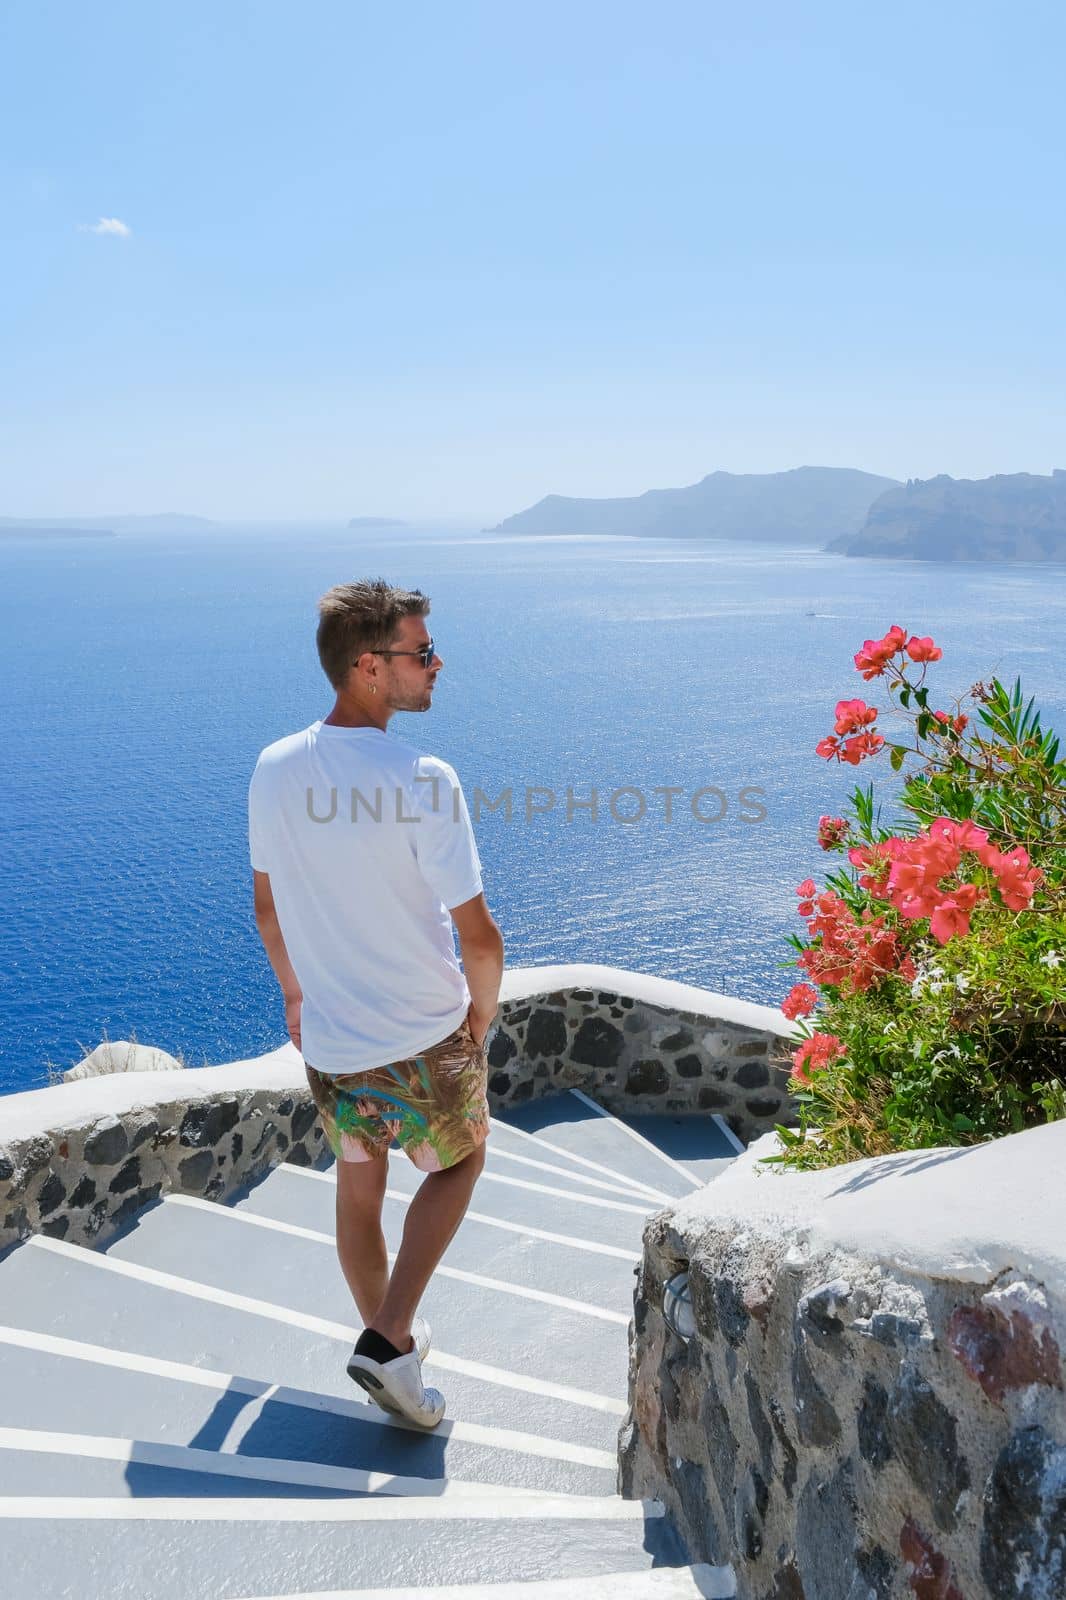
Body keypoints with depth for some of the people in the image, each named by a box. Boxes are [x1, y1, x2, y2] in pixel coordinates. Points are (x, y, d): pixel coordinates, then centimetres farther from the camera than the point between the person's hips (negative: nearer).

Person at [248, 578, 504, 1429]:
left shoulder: (274, 770, -6)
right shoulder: (424, 781, -23)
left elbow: (267, 908, 6)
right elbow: (480, 937, -20)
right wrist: (482, 1017, 0)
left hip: (328, 1041, 5)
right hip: (426, 1039, -4)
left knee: (358, 1192, 24)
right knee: (458, 1162, 23)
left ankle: (392, 1338, 42)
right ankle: (390, 1341, 13)